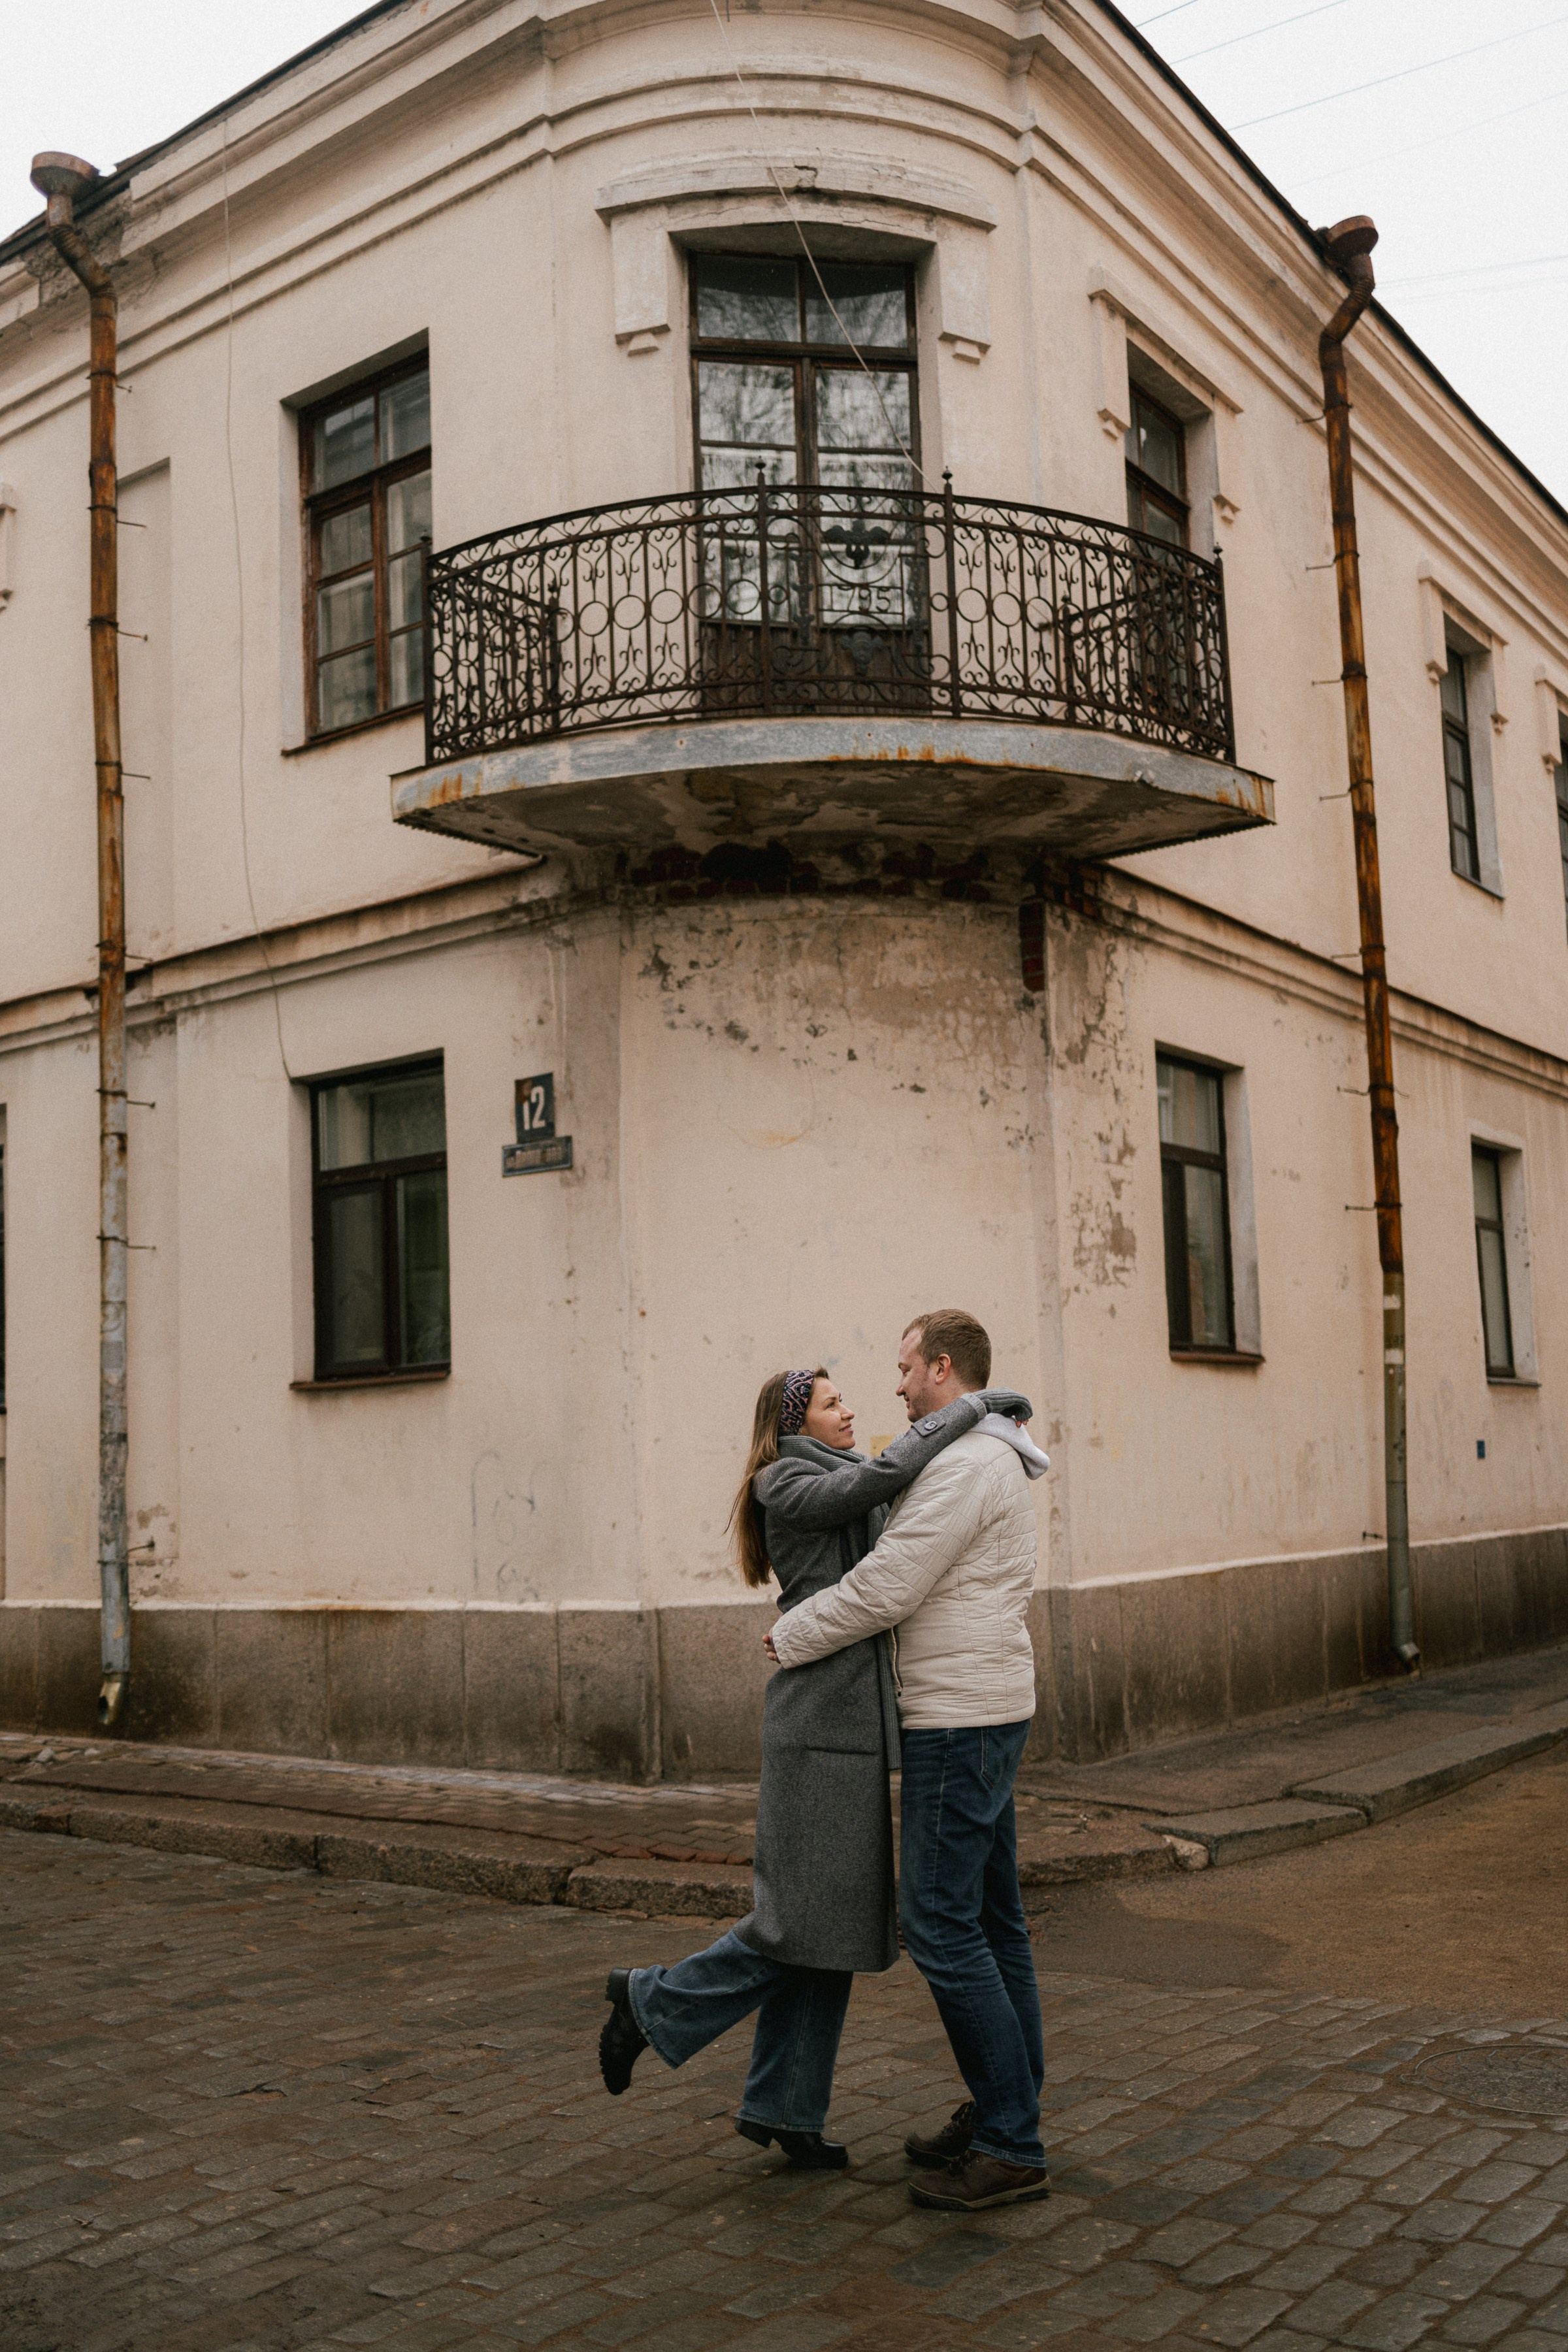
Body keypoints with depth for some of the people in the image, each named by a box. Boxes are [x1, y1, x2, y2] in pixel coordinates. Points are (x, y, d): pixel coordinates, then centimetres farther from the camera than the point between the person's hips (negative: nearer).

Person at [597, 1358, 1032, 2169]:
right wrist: (970, 1407, -14)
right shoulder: (789, 1487, -9)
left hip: (857, 1727, 9)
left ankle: (782, 2106, 19)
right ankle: (654, 2003, 12)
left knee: (838, 1923, 10)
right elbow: (886, 1473, -22)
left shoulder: (846, 1490, 19)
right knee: (805, 1921, -6)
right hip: (819, 1726, -9)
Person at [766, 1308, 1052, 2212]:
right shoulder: (995, 1460, 16)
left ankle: (1010, 2148, -1)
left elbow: (884, 1589, -21)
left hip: (959, 1721, -11)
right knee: (990, 1918, 13)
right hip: (987, 1707, 11)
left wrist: (793, 1637, -5)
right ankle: (1004, 2116, 22)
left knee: (941, 1924, -7)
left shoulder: (963, 1464, -18)